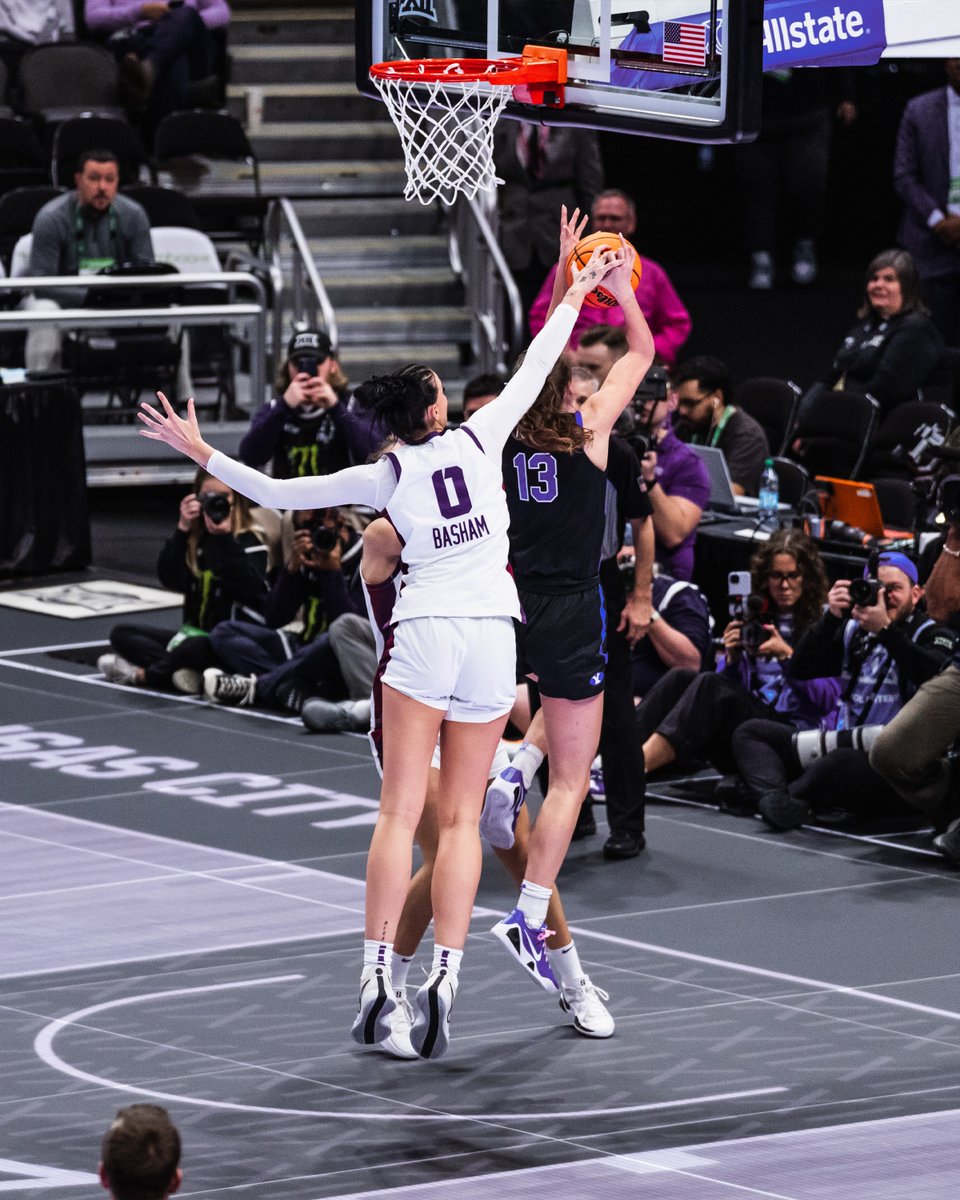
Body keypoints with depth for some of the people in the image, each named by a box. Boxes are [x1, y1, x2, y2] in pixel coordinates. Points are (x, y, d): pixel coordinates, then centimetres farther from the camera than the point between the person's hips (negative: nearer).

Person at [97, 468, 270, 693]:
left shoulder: (250, 541, -7)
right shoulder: (196, 538, 6)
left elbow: (251, 590, -25)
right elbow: (170, 579, -9)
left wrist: (225, 538, -27)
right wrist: (182, 530, -18)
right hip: (194, 634, 7)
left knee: (198, 647, -40)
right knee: (121, 634, -1)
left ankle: (142, 674, -13)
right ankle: (185, 673, -26)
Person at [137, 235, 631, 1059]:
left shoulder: (385, 477, 0)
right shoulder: (479, 437, 1)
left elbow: (278, 493, 2)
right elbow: (534, 370, 13)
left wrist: (201, 452, 12)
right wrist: (578, 295, 25)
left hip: (425, 634, -1)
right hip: (492, 636, 1)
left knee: (400, 813, -1)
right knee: (462, 818, 3)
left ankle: (378, 977, -9)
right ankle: (444, 979, -4)